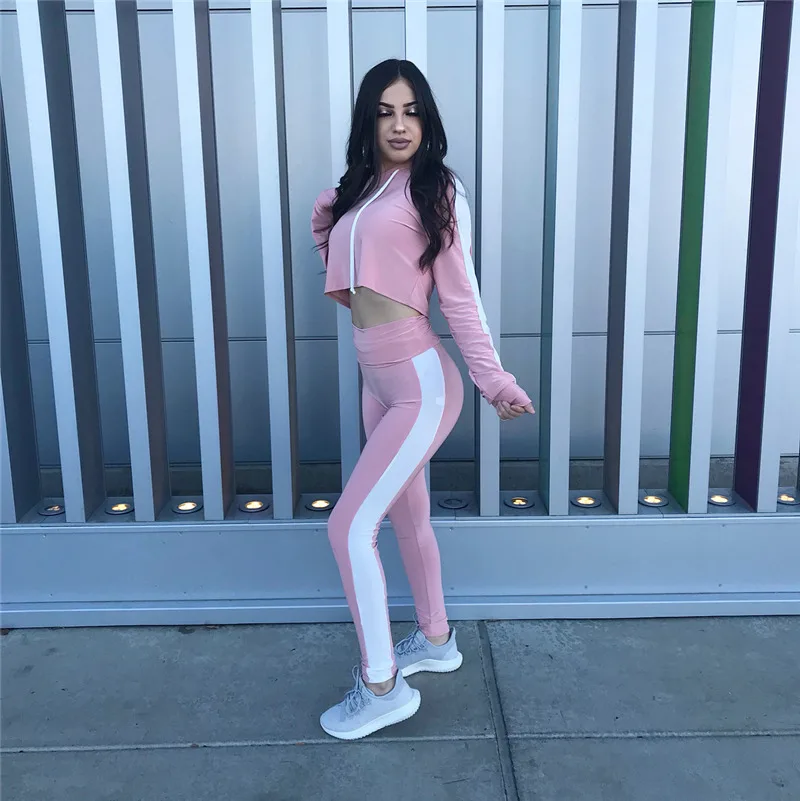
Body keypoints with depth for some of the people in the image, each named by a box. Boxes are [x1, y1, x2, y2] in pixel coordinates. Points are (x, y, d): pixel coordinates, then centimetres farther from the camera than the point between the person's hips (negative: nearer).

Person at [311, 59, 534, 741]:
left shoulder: (436, 190, -6)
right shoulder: (357, 194, 14)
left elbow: (460, 296, -8)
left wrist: (495, 380, -11)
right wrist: (324, 234, 7)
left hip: (420, 384, -8)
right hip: (378, 382, 8)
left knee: (349, 527, -9)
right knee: (408, 518, 18)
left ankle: (382, 687, 7)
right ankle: (436, 640, 38)